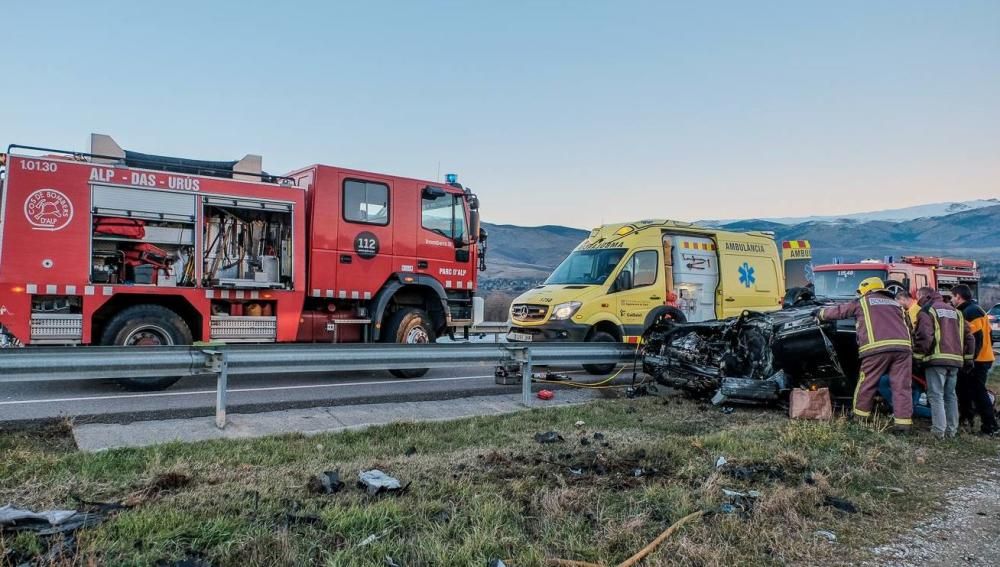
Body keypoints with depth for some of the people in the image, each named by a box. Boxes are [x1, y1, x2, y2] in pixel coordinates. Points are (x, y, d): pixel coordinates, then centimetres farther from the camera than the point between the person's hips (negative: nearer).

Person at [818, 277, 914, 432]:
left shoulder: (862, 302, 16)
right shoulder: (895, 304, 30)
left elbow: (839, 311, 25)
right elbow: (907, 326, 28)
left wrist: (820, 313, 39)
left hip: (877, 348, -4)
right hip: (903, 346, 5)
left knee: (867, 383, 6)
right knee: (902, 386, 4)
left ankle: (860, 417, 16)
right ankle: (903, 422, 1)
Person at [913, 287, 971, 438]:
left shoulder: (927, 311, -2)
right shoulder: (955, 311, 21)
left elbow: (924, 336, -14)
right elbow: (968, 337, 18)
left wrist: (918, 356, -7)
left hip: (936, 359, -7)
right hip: (956, 360, 7)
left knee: (936, 396, -6)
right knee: (950, 395, 15)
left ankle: (939, 431, -10)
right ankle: (952, 430, 18)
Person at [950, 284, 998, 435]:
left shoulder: (970, 311, -15)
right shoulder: (973, 309, 17)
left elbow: (976, 337, -23)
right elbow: (984, 334, 20)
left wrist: (970, 359, -22)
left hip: (977, 360, -10)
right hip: (981, 358, 10)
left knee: (978, 392, -6)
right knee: (965, 390, 17)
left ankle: (990, 426, -2)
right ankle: (966, 421, 25)